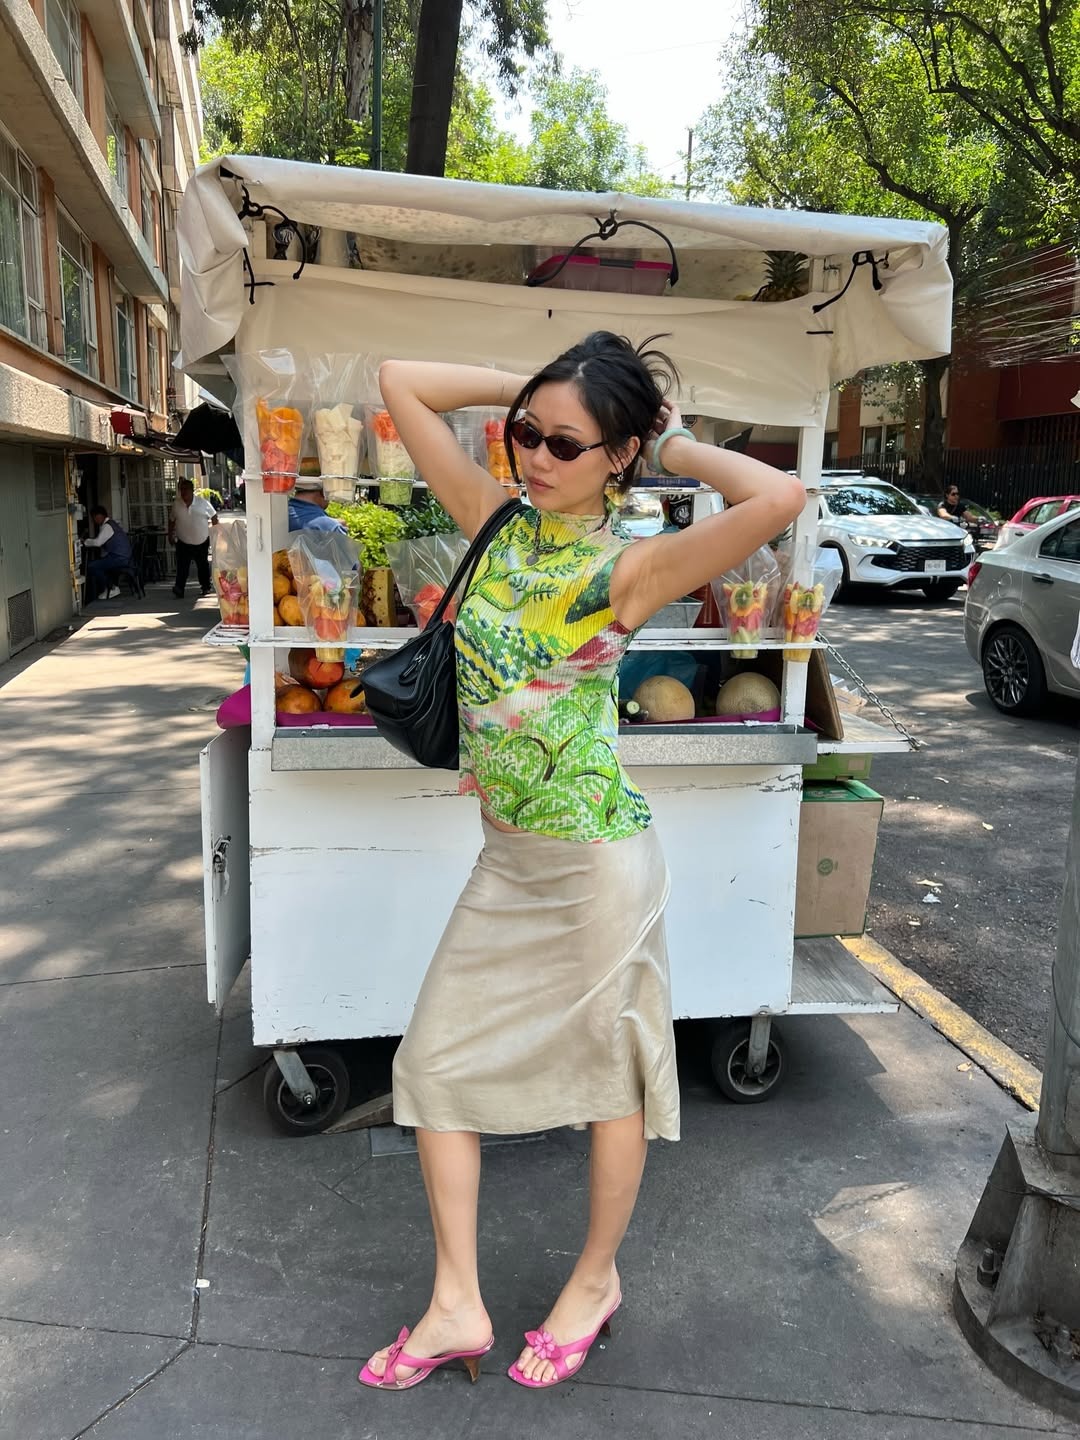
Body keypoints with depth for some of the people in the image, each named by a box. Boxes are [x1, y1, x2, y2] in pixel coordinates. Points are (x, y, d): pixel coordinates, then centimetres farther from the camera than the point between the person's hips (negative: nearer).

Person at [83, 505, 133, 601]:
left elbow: (97, 542, -22)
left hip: (119, 558, -10)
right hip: (123, 557, 10)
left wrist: (84, 542, -8)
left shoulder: (107, 526, -12)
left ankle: (111, 589, -2)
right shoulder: (112, 523, 19)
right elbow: (101, 543, 24)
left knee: (91, 566, -13)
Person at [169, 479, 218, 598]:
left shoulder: (203, 503, -6)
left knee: (203, 565, 13)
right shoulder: (177, 505, -1)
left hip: (202, 542, 0)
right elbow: (171, 521, 10)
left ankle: (206, 586, 27)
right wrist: (170, 535, 8)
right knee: (182, 566, -9)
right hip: (183, 543, 0)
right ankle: (179, 588, -12)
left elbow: (214, 516, 2)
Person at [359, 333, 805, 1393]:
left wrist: (677, 444, -14)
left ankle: (597, 1280, 38)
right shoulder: (496, 523, 1)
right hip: (505, 857, 6)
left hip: (596, 856, -6)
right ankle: (457, 1307, 27)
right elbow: (400, 381, 4)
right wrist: (526, 391, 1)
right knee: (437, 1059, 10)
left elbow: (780, 497, -30)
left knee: (609, 1066, 13)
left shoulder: (631, 568, -14)